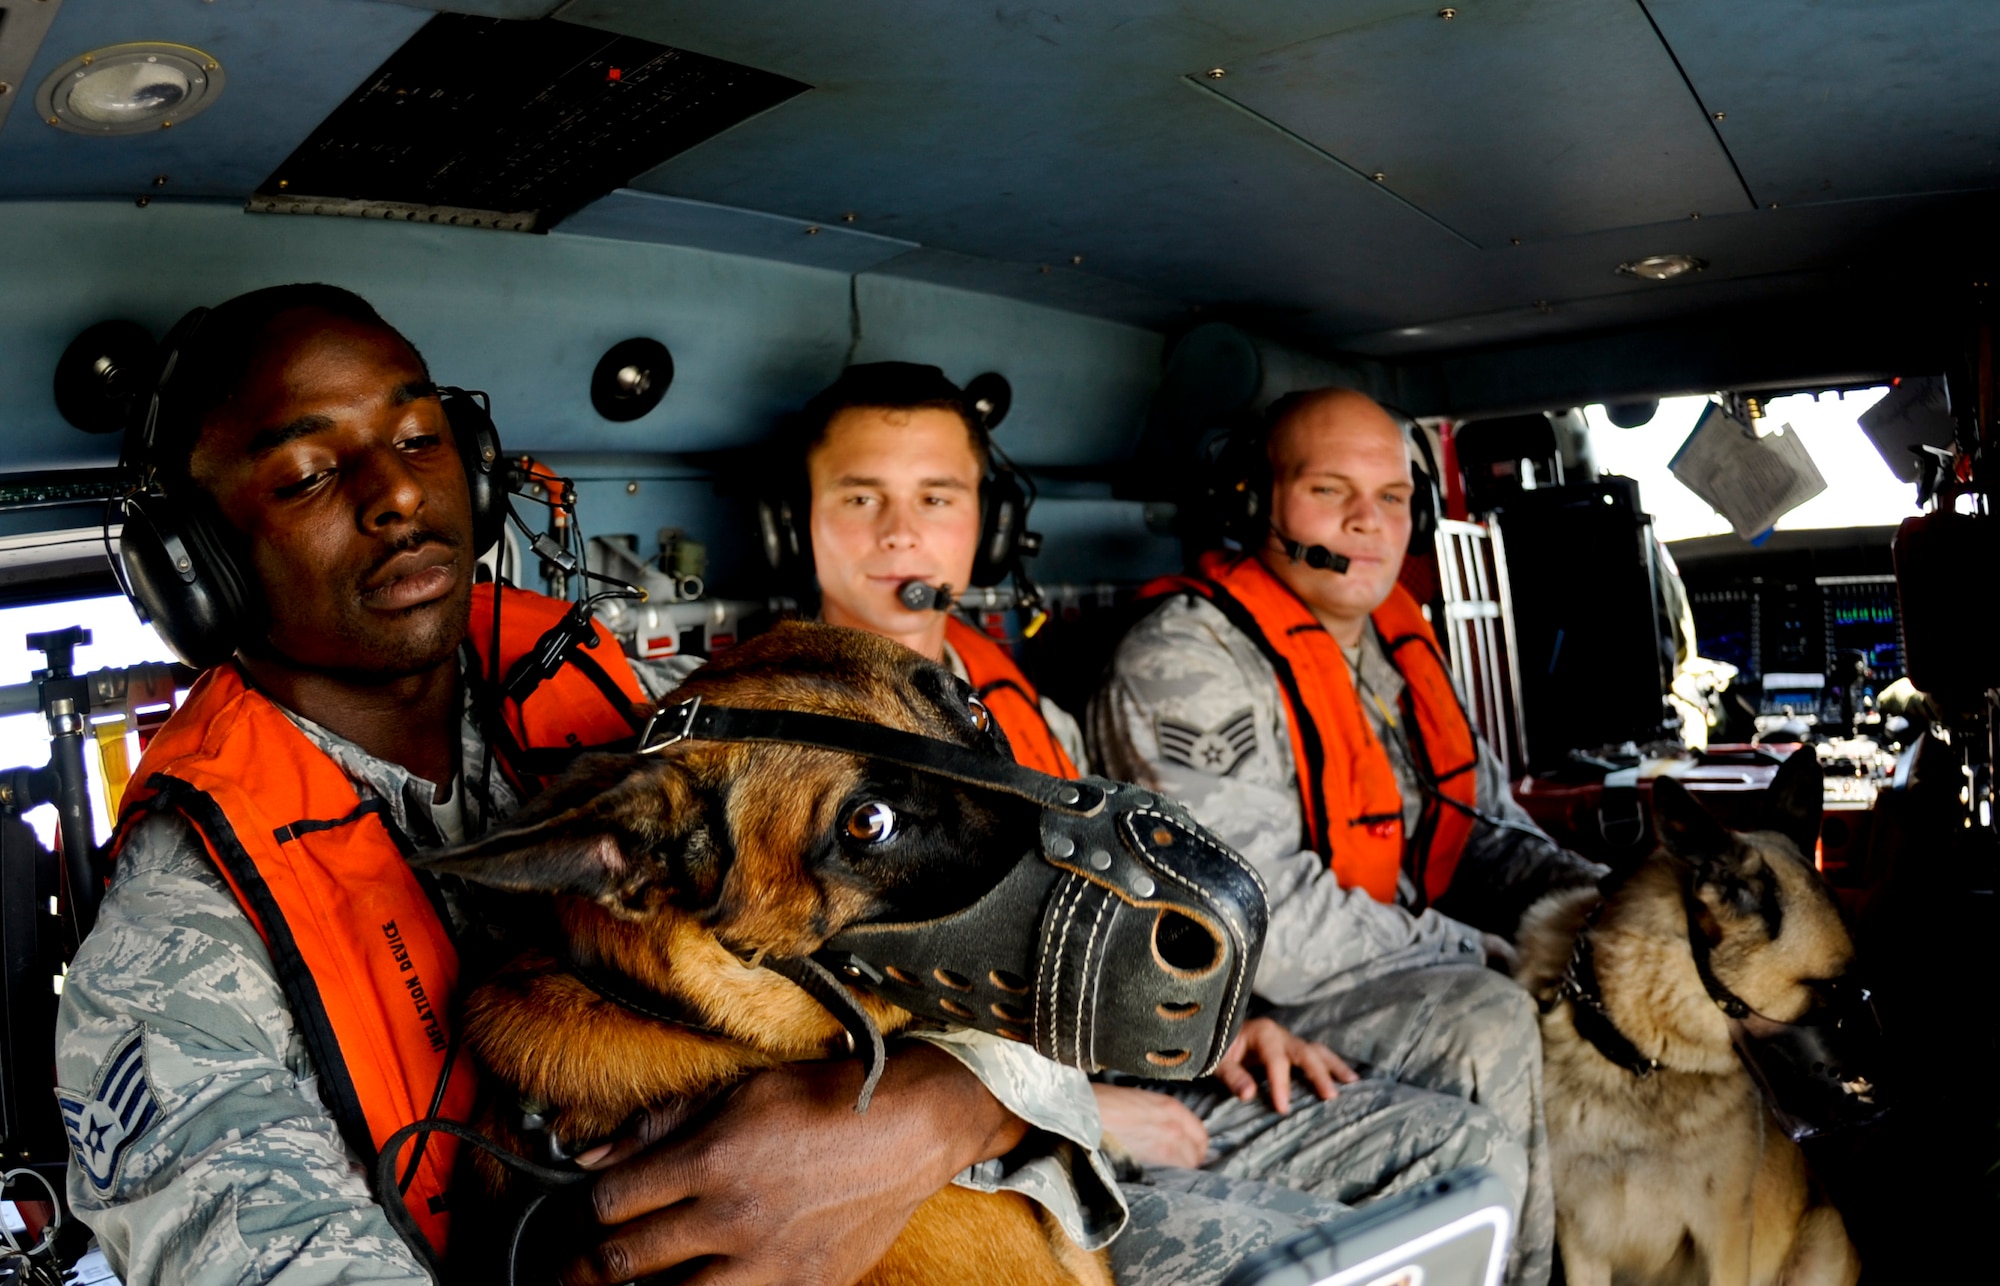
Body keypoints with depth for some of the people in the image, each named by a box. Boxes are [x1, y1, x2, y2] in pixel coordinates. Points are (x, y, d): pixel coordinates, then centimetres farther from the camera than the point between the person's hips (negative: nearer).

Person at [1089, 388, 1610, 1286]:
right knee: (1496, 1026, -31)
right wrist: (1475, 955, -18)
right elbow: (1261, 922, -25)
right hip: (1243, 1015, -9)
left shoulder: (1396, 645, 13)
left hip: (1417, 968, 9)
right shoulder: (1186, 661, -16)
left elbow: (1484, 827, 18)